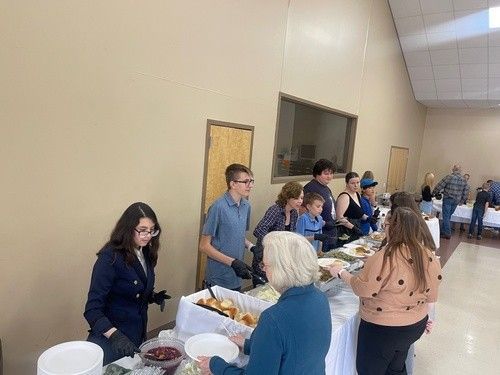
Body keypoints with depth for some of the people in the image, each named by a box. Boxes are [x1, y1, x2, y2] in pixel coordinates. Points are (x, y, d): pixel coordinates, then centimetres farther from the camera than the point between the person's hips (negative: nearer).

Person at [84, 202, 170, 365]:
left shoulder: (146, 253, -1)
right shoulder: (110, 258, -23)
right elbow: (93, 309, -25)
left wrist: (153, 297, -6)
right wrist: (115, 336, -38)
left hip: (138, 337, 8)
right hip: (110, 339, -8)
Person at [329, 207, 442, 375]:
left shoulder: (384, 258, -30)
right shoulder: (430, 257, -8)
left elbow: (361, 288, -20)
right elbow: (431, 296, 3)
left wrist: (341, 272, -5)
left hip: (383, 330, -7)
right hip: (417, 324, 7)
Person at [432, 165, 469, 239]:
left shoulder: (449, 177, -12)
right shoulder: (464, 180, 5)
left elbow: (439, 186, -14)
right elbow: (466, 192, 8)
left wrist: (433, 193, 0)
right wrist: (461, 201, 17)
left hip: (448, 199, -5)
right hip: (456, 201, 5)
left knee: (446, 217, 2)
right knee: (448, 216, 17)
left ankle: (447, 233, 2)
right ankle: (443, 231, 25)